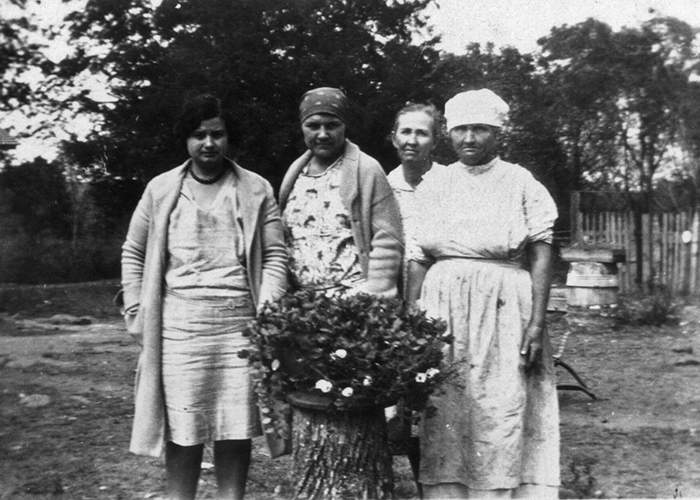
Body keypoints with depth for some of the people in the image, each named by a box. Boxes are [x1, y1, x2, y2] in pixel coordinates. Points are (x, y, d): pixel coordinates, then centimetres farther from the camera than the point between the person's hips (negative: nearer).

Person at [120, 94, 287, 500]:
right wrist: (138, 315, 6)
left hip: (240, 325, 0)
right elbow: (133, 254, 15)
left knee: (236, 427, 3)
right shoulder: (161, 189, 9)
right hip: (178, 327, 0)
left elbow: (276, 255, 5)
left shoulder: (256, 189, 7)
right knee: (182, 429, 3)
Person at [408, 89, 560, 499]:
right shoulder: (433, 187, 11)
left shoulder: (521, 184, 1)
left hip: (502, 311, -3)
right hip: (442, 311, 3)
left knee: (501, 417, -2)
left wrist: (537, 324, -12)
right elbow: (419, 261, 10)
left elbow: (541, 256, -3)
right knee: (444, 420, 4)